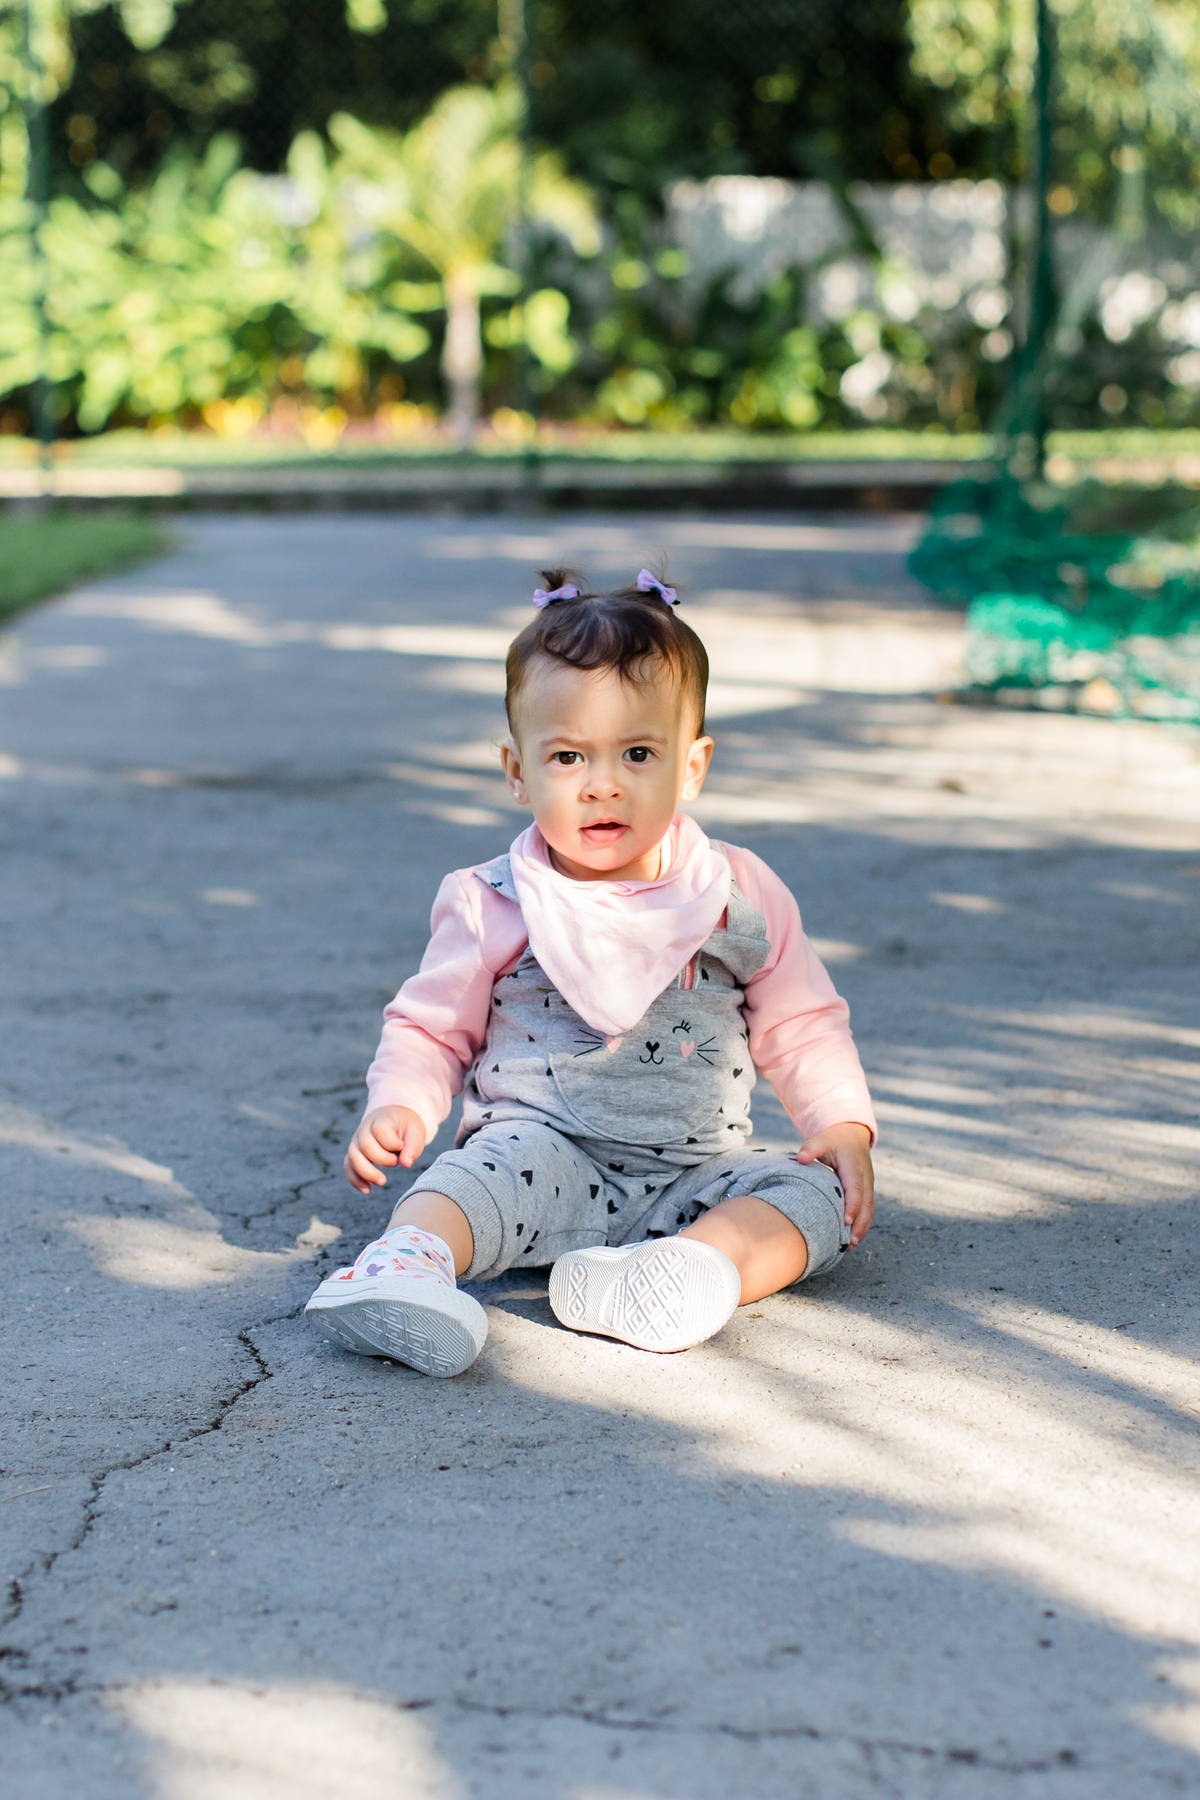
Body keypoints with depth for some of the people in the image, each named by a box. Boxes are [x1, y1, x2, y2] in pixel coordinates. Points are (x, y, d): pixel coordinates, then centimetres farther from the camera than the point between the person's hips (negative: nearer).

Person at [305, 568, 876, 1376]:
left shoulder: (742, 895, 5)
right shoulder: (493, 905, 1)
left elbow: (802, 1027, 12)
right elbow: (431, 1028, 9)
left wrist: (844, 1128, -3)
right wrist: (399, 1107, -10)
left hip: (695, 1173, 3)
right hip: (544, 1146, -2)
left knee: (821, 1195, -20)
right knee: (504, 1161, -33)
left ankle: (699, 1264, -44)